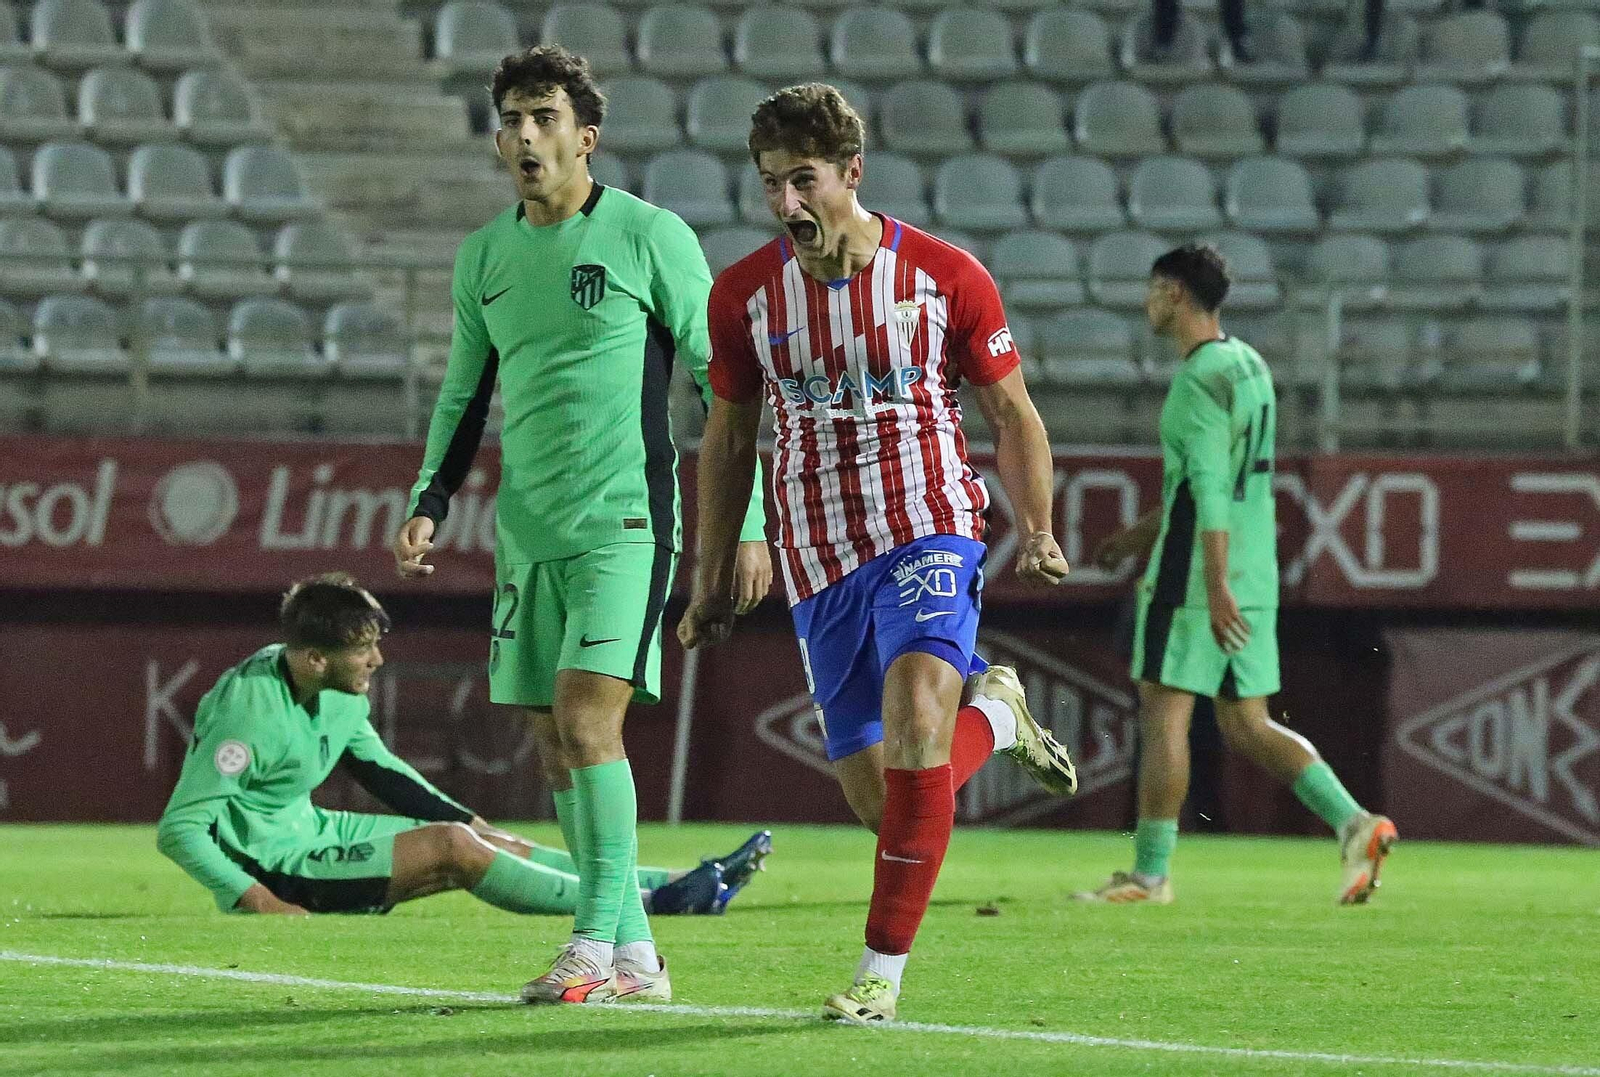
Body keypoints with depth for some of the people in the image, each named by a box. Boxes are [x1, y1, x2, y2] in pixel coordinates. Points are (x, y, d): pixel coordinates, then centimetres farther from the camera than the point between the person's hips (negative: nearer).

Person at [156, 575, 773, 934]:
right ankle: (649, 901, -16)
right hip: (269, 867, -9)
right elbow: (178, 831, -28)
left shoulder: (338, 694, 1)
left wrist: (475, 825, 16)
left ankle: (685, 883, 3)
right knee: (452, 846, -20)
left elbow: (377, 769, 20)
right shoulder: (251, 714, -27)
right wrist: (257, 900, -36)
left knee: (496, 843, 3)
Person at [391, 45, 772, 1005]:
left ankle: (598, 945, -16)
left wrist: (747, 525, -5)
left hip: (625, 522, -6)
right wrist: (430, 504, 7)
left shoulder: (650, 236, -5)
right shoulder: (483, 257, 11)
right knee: (558, 744, 4)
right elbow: (464, 395, 21)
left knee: (586, 716, -18)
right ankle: (635, 953, 11)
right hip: (528, 530, 6)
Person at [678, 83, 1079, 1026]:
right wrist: (714, 583, 18)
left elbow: (1012, 412, 7)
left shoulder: (945, 274, -3)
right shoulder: (744, 293, 4)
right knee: (880, 798, -3)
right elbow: (730, 439, 17)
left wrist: (1037, 532, -7)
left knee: (916, 712, -28)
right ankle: (996, 715, 32)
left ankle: (884, 969, -18)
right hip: (820, 561, 3)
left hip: (929, 530, -3)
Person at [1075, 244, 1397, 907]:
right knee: (1246, 728, 9)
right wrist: (1145, 531, 34)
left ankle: (1149, 873, 1)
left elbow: (1210, 484, -21)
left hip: (1196, 574, -9)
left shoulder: (1201, 378, -13)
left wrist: (1216, 585, -27)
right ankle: (1354, 825, -4)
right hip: (1253, 573, 9)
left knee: (1162, 714, -2)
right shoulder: (1249, 367, 16)